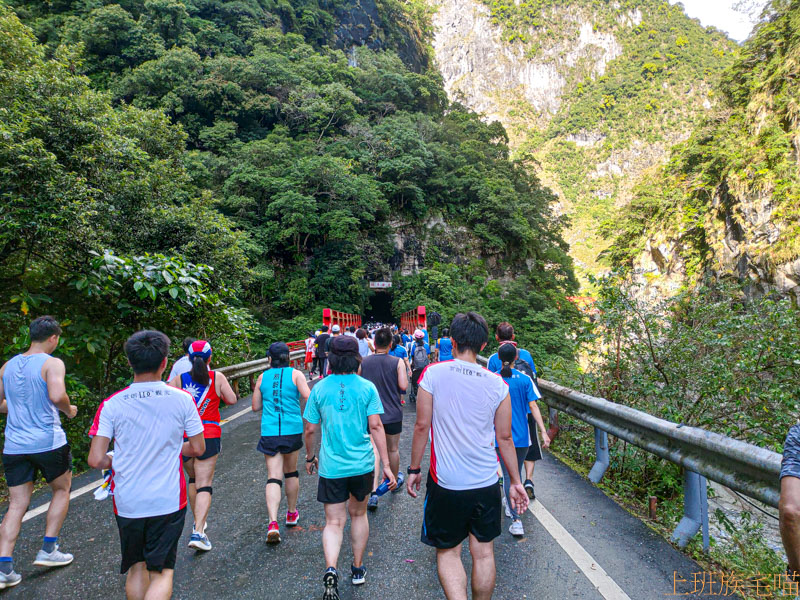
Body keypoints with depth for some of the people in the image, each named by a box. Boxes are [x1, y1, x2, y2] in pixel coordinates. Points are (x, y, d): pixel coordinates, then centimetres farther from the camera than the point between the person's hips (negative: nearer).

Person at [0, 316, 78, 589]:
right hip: (48, 442, -5)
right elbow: (56, 395, -26)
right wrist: (69, 410, -7)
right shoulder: (52, 363, -11)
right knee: (61, 490, 17)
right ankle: (48, 549, 18)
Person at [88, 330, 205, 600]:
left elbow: (95, 460, -9)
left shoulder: (112, 404, -7)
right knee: (161, 573, 7)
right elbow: (197, 448, -1)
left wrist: (118, 461, 12)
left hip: (127, 503, 2)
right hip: (168, 501, -2)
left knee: (136, 569, 21)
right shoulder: (182, 399, -8)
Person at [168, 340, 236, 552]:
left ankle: (198, 523, 32)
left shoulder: (179, 379, -1)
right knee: (204, 485, -1)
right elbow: (231, 400, 0)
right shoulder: (217, 377, -3)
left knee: (192, 480, 22)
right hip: (209, 436, -2)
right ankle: (198, 532, -11)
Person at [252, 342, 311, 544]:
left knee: (273, 477, -1)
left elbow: (255, 407, 7)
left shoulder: (263, 377, 4)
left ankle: (273, 523, -15)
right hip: (292, 429, 0)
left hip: (269, 431, 0)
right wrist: (302, 411, 6)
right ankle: (292, 513, 34)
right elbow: (308, 397, -14)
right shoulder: (296, 374, -3)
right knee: (291, 472, 18)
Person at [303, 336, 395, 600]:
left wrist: (310, 457, 18)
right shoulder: (367, 388, -7)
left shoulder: (320, 388, -3)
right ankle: (358, 569, 32)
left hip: (331, 466, 0)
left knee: (334, 522, 7)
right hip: (362, 464, 1)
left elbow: (310, 430, 1)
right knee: (358, 514, 21)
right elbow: (375, 426, -9)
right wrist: (386, 464, -5)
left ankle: (331, 569, -15)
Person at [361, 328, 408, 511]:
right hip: (393, 414, 0)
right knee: (393, 450, 18)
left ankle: (373, 492, -9)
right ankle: (395, 480, 40)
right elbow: (404, 386, -16)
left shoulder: (363, 362, -5)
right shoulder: (398, 362, -11)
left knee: (373, 451, 3)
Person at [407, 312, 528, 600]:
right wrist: (515, 481, 14)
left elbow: (421, 426, -8)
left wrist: (414, 469, 4)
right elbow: (505, 438, 2)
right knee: (483, 552, 17)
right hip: (487, 483, 2)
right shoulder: (497, 384, -3)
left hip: (445, 482, -2)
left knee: (448, 551, 12)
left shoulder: (433, 374, -10)